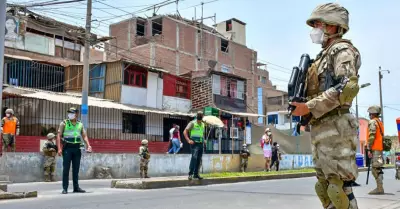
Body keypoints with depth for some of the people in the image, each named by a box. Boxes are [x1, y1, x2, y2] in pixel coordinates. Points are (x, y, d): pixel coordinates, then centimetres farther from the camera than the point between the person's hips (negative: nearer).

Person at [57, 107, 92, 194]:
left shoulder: (80, 124, 10)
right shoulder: (64, 123, 1)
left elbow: (84, 136, 9)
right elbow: (59, 136, -3)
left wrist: (88, 146, -7)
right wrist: (59, 148, -13)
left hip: (77, 148, 3)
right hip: (67, 148, -3)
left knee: (76, 169, 8)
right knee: (66, 168, -3)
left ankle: (76, 187, 15)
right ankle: (65, 188, 2)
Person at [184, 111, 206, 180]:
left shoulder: (203, 124, 16)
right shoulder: (192, 123, -3)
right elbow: (185, 132, -7)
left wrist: (203, 140, 14)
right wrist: (188, 140, -16)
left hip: (201, 144, 7)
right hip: (194, 143, -6)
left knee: (199, 159, 8)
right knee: (194, 157, -20)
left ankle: (196, 174, 16)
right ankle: (190, 174, -20)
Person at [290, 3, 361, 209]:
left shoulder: (342, 50, -5)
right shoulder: (324, 56, 23)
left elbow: (348, 87, -20)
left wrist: (309, 107, -19)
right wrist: (301, 105, 9)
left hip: (334, 129, -10)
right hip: (320, 129, 10)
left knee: (340, 187, -7)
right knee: (325, 186, 12)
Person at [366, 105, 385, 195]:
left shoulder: (372, 122, -9)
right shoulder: (380, 122, 21)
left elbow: (371, 136, -18)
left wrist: (369, 149, -17)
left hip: (375, 149, -10)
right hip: (380, 148, 10)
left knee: (375, 169, -10)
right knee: (378, 169, 12)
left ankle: (379, 188, -11)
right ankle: (379, 188, 15)